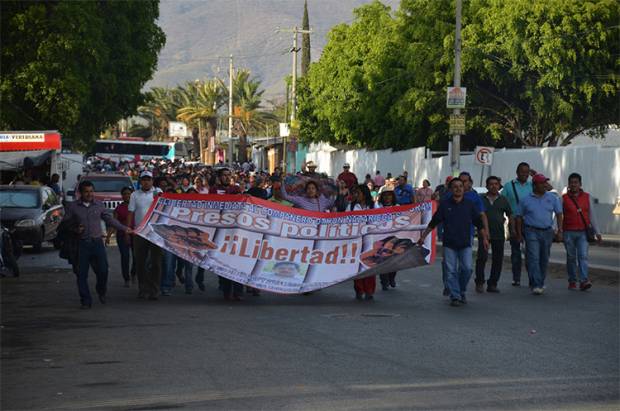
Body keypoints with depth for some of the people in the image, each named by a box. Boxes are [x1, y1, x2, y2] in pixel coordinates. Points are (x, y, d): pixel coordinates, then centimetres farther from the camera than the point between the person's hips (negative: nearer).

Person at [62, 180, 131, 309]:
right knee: (82, 274, -1)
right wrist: (75, 230, -10)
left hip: (97, 242, 1)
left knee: (103, 270, -2)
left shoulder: (99, 205, 8)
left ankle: (101, 291, 28)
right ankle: (86, 300, 9)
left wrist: (124, 228, 12)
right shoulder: (73, 207, 2)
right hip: (81, 244, -1)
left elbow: (110, 219, 16)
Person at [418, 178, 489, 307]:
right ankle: (455, 297, 4)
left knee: (467, 269, -7)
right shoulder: (444, 204, 3)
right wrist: (423, 236, 7)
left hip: (465, 243, 0)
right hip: (449, 244, 0)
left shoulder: (470, 204, 6)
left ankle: (462, 292, 14)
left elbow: (479, 223, 11)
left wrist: (484, 238, 7)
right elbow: (433, 222, 8)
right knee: (451, 271, -2)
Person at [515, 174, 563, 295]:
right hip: (531, 232, -3)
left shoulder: (552, 198, 6)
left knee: (544, 259, 11)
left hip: (547, 232, 3)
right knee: (533, 259, -13)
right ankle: (536, 285, -18)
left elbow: (559, 214, 8)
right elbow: (519, 217, 6)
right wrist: (519, 234, 2)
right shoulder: (525, 200, 1)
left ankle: (541, 283, 26)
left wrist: (560, 231, -1)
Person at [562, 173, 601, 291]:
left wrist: (597, 232, 6)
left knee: (583, 256, -11)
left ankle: (584, 281, -18)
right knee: (571, 258, 6)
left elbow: (592, 216, 9)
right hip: (569, 233, 0)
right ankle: (572, 281, 17)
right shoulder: (564, 198, 2)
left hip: (583, 233, 0)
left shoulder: (587, 197, 7)